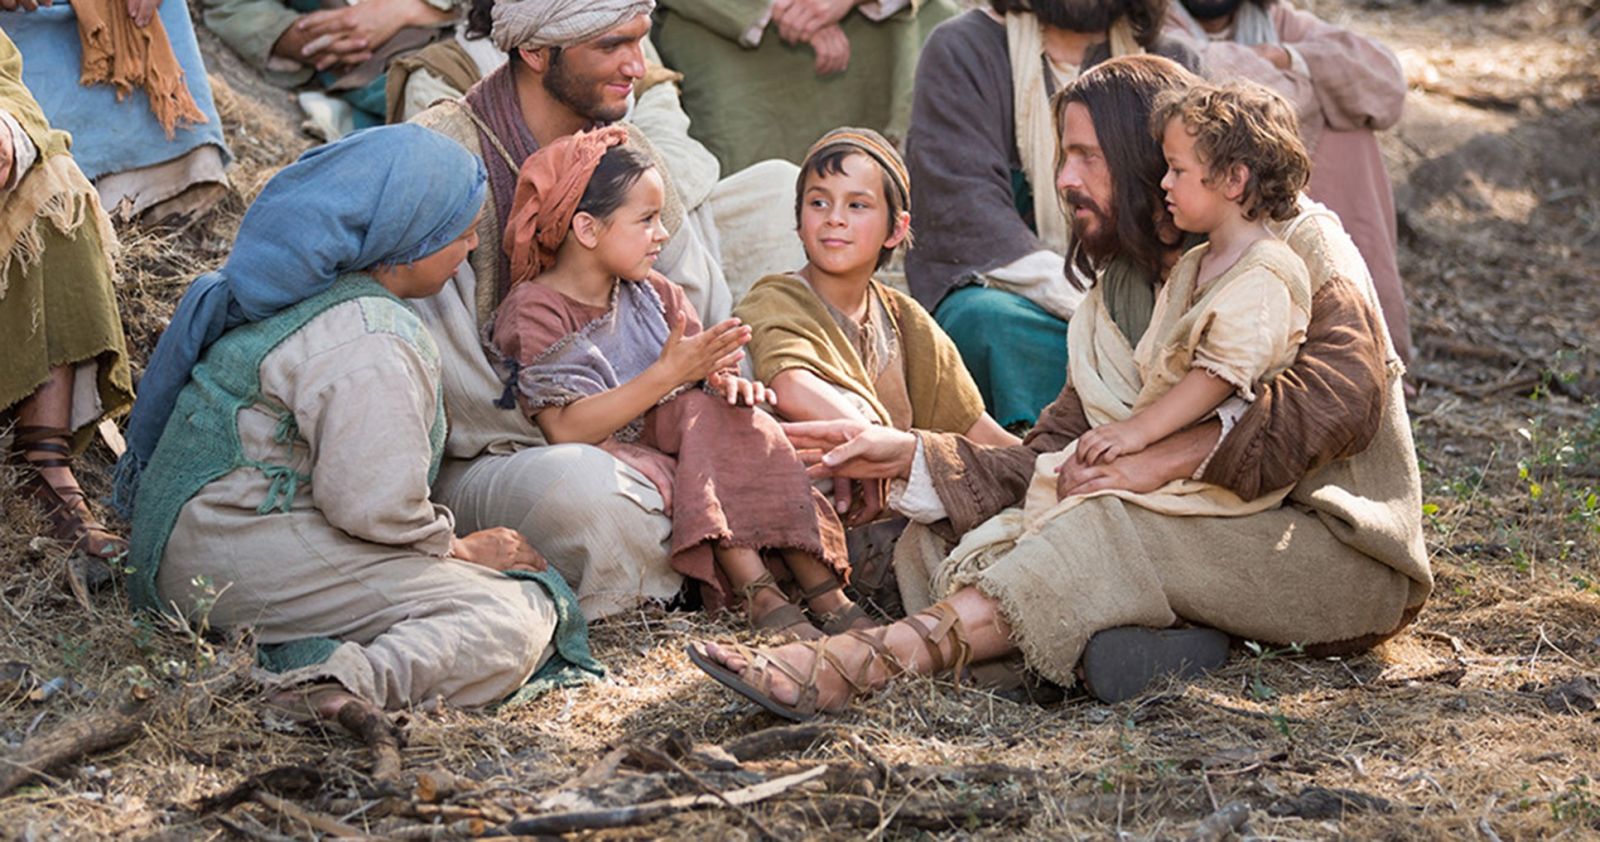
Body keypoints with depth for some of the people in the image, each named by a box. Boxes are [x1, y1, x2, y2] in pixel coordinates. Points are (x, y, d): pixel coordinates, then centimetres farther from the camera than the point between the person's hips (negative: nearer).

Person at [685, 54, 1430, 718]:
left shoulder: (1296, 242, -3)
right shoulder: (1128, 289, 16)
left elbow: (1346, 391, -20)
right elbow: (1053, 461, 7)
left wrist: (1174, 457, -23)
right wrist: (910, 455, -8)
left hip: (1341, 548, -7)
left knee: (1110, 534, -34)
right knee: (935, 544, -10)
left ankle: (856, 664, -44)